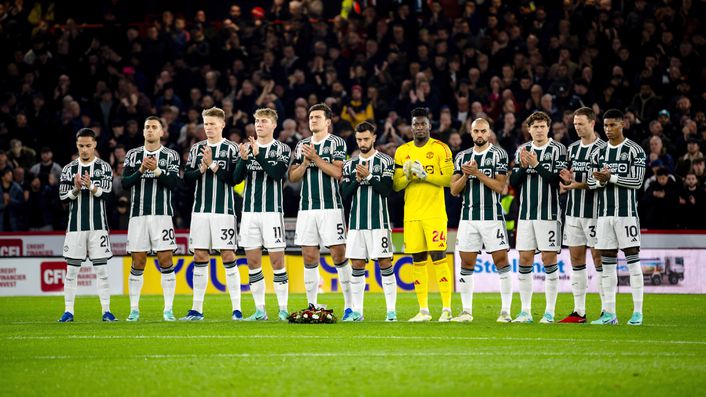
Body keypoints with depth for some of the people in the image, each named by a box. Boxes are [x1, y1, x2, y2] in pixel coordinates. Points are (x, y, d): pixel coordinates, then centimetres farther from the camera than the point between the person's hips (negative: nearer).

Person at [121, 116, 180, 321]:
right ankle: (134, 309, 8)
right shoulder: (133, 155, 10)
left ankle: (168, 310, -2)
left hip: (162, 214, -1)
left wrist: (157, 170, -18)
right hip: (138, 214, 1)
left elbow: (173, 183, -5)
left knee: (166, 260, -5)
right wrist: (141, 170, -13)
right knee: (138, 262, 2)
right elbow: (125, 183, 2)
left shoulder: (170, 156, 6)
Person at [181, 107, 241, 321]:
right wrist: (202, 169, -10)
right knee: (200, 257, 4)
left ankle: (236, 309, -4)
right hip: (200, 210, 4)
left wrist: (213, 166, -14)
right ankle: (197, 309, 8)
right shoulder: (196, 148, 12)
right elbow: (187, 176, 7)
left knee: (228, 256, -6)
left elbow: (234, 178, -9)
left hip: (223, 210, -4)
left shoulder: (231, 149, 0)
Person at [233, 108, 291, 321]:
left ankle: (283, 309, -1)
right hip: (249, 211, 4)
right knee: (253, 262, 4)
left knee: (277, 260, -5)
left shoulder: (282, 149, 2)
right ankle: (259, 310, 10)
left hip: (272, 211, -4)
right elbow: (236, 178, 3)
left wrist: (258, 154, -21)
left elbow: (277, 173, -15)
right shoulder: (247, 148, 11)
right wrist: (243, 159, -14)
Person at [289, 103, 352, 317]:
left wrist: (316, 158, -13)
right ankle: (312, 305, 8)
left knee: (339, 255, -7)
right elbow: (293, 177, 12)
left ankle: (350, 305, -3)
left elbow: (337, 172, -10)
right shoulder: (302, 145, 15)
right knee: (309, 257, 3)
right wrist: (305, 162, -4)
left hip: (330, 207, -5)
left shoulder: (336, 143, 1)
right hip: (307, 208, 5)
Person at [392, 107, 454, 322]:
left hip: (434, 213, -4)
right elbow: (396, 185, 10)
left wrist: (424, 175, -15)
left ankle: (446, 309, -8)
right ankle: (423, 310, 8)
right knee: (418, 260, 3)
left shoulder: (440, 149, 0)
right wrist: (408, 175, -10)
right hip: (411, 214, 4)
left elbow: (448, 177, -7)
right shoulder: (402, 151, 11)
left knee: (438, 257, -10)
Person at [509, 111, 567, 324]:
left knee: (549, 259, -4)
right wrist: (523, 167, -10)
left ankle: (549, 312, 0)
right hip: (526, 214, 4)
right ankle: (526, 311, 8)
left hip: (548, 213, -4)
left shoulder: (557, 149, -2)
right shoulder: (522, 150, 11)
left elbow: (559, 180, -13)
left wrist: (537, 165, -18)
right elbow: (513, 182, 8)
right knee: (524, 260, 3)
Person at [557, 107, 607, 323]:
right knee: (576, 259, 6)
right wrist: (566, 178, -2)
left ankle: (607, 311, -2)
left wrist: (578, 184, -19)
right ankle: (579, 311, 9)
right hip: (573, 210, 7)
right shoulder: (573, 148, 14)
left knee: (599, 258, -6)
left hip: (594, 211, -7)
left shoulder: (603, 148, -7)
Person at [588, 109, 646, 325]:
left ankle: (637, 312, -5)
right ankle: (609, 313, 7)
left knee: (632, 259, -6)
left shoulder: (634, 151, -2)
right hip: (604, 213, 5)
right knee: (607, 262, 4)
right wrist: (600, 181, -10)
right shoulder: (600, 153, 14)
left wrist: (611, 177, -15)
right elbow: (591, 182, 11)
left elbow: (637, 181, -10)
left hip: (626, 212, -5)